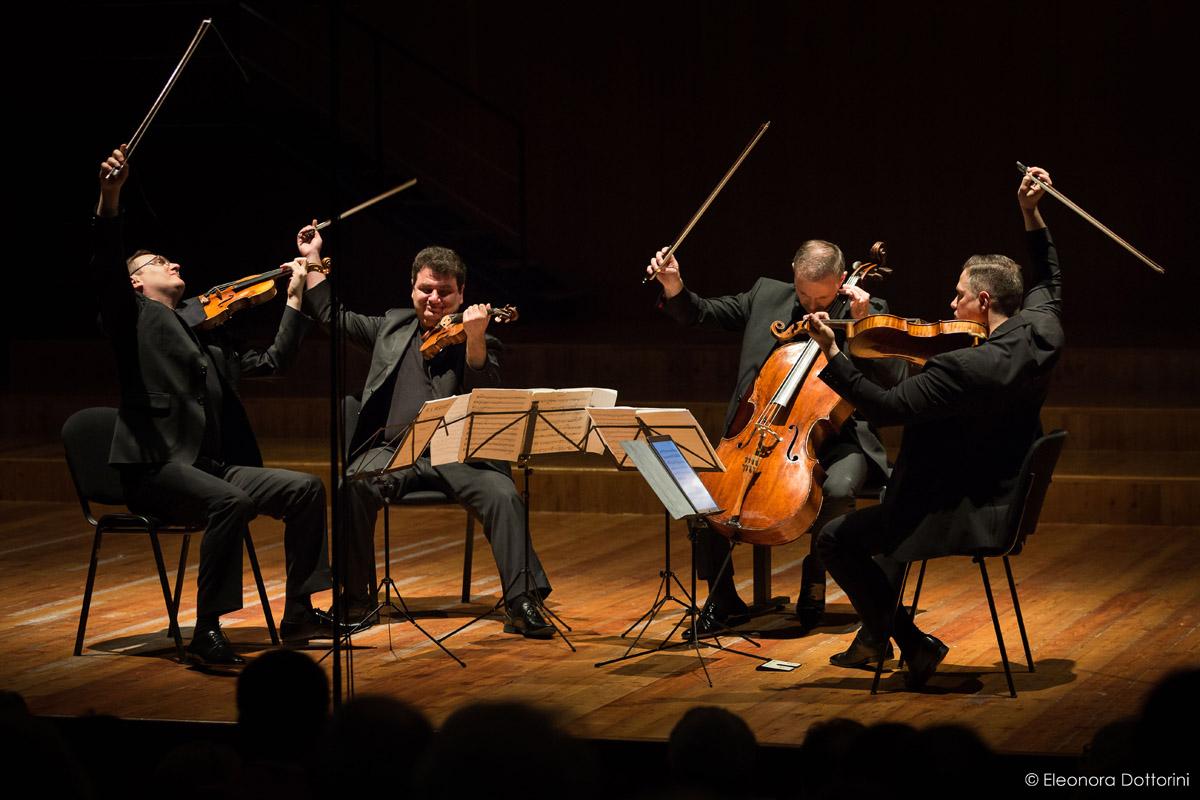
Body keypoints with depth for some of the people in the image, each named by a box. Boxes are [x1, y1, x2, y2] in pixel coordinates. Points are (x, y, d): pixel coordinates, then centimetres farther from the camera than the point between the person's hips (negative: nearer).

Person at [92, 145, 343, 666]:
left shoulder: (205, 332, 26)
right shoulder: (134, 316, 7)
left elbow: (271, 362, 29)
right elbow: (105, 267, -12)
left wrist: (294, 299, 25)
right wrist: (110, 200, -28)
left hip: (213, 464, 7)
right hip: (156, 467, -7)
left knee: (305, 489, -8)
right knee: (231, 501, -33)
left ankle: (299, 613, -2)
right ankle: (207, 632, -29)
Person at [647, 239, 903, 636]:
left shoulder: (868, 311, 0)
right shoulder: (766, 295, 8)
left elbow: (894, 379, -9)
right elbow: (702, 313, 14)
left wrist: (863, 323, -18)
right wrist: (675, 290, -6)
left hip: (833, 436, -3)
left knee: (839, 489, -36)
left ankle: (814, 579, -4)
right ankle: (722, 599, -4)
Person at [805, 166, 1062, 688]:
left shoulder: (966, 368, -30)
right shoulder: (1042, 333, -5)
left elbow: (887, 407, -28)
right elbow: (1048, 283, 19)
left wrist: (832, 353, -28)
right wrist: (1031, 216, 18)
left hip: (964, 516, -10)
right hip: (1011, 503, 10)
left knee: (835, 539, 1)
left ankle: (912, 642, 6)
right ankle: (880, 626, 35)